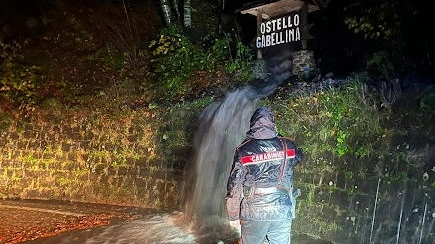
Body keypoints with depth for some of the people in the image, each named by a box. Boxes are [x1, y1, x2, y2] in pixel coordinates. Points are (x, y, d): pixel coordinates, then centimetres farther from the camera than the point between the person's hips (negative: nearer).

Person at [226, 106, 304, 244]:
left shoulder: (243, 150, -6)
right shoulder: (287, 146, -1)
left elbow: (234, 186, -4)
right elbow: (298, 157, 23)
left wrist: (233, 216, 5)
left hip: (253, 213, -1)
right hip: (283, 212, 2)